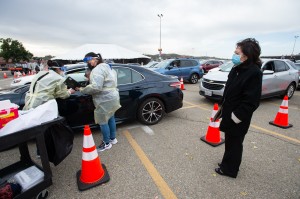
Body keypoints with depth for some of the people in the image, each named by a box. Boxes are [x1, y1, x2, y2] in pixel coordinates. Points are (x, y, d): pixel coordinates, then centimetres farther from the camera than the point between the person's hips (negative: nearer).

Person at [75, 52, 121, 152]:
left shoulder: (98, 69, -18)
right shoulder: (106, 66, 16)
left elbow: (96, 87, -28)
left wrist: (82, 89, -15)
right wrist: (91, 78, 14)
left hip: (105, 100, -11)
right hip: (112, 97, 11)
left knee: (103, 122, 3)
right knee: (111, 118, 20)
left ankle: (107, 143, 19)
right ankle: (113, 138, 36)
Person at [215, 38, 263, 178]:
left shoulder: (254, 72, -20)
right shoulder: (236, 69, 6)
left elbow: (251, 101, -22)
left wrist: (236, 116, -19)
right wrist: (224, 108, 15)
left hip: (238, 118, -8)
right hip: (229, 114, 8)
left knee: (234, 143, 9)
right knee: (230, 141, 22)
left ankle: (229, 169, 28)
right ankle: (228, 163, 42)